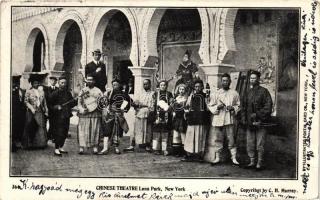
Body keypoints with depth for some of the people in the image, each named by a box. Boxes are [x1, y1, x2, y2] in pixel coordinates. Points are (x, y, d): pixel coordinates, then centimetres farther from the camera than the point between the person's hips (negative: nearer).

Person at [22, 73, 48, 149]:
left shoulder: (41, 91, 11)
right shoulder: (29, 91, -1)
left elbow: (44, 102, 14)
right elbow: (26, 101, -6)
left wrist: (46, 111, 10)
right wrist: (31, 108, -15)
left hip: (40, 112, 3)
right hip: (31, 112, -3)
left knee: (41, 127, -1)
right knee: (31, 128, 0)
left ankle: (41, 144, 4)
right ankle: (30, 144, 7)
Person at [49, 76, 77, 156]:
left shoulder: (68, 93, 11)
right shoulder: (55, 93, -6)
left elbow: (72, 104, 17)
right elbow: (49, 104, -6)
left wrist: (75, 101, -3)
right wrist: (56, 107, -21)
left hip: (66, 116, 6)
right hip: (58, 116, -6)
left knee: (65, 133, 10)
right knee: (58, 133, -8)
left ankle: (61, 147, 23)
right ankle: (56, 149, -1)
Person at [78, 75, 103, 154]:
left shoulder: (98, 91, 10)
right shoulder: (83, 91, 10)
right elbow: (79, 102, 7)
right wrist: (82, 109, -10)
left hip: (95, 113, 0)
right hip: (84, 114, 0)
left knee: (95, 130, -1)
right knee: (83, 131, -5)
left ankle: (95, 148, 4)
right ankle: (81, 148, -2)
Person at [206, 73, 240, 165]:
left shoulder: (234, 93, 7)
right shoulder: (216, 94, 10)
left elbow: (238, 106, 10)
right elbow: (210, 106, 10)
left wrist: (233, 108, -9)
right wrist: (217, 107, -8)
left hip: (229, 119, -1)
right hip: (218, 119, 2)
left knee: (231, 139, -4)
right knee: (217, 139, 5)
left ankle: (234, 158, 1)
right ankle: (217, 157, 14)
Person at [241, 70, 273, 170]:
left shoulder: (263, 91, -1)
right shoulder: (248, 92, 15)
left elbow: (268, 106, -8)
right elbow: (243, 107, 20)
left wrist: (257, 114, -14)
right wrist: (243, 119, 9)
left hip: (260, 122, -5)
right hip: (249, 123, 5)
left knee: (260, 145, -2)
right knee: (250, 144, 7)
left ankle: (259, 163, 7)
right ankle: (252, 161, 17)